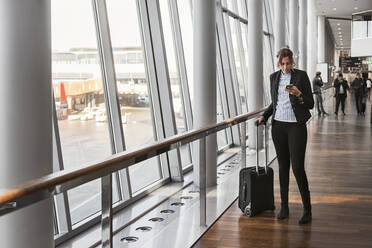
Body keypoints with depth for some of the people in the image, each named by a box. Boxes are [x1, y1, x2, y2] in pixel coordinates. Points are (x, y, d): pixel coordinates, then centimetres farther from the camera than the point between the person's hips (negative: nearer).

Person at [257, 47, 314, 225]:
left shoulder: (301, 76, -4)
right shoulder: (274, 77, 9)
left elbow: (310, 104, -4)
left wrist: (298, 94, -21)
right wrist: (264, 116, 7)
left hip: (296, 126, -4)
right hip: (278, 126, 4)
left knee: (298, 167, -7)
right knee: (283, 166, 9)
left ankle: (307, 209, 5)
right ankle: (284, 207, 17)